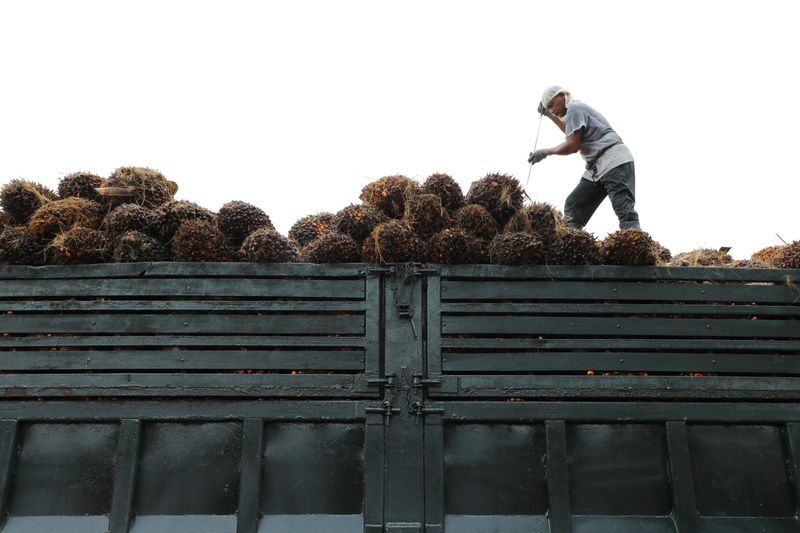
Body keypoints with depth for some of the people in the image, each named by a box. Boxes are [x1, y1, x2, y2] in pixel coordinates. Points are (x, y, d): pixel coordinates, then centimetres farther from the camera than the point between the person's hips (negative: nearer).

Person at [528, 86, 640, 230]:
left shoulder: (574, 108, -4)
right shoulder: (579, 108, 26)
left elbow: (572, 145, -13)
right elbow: (571, 132, 49)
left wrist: (546, 152, 0)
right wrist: (551, 116, 45)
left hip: (614, 160, -11)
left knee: (625, 211, -22)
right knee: (573, 206, 2)